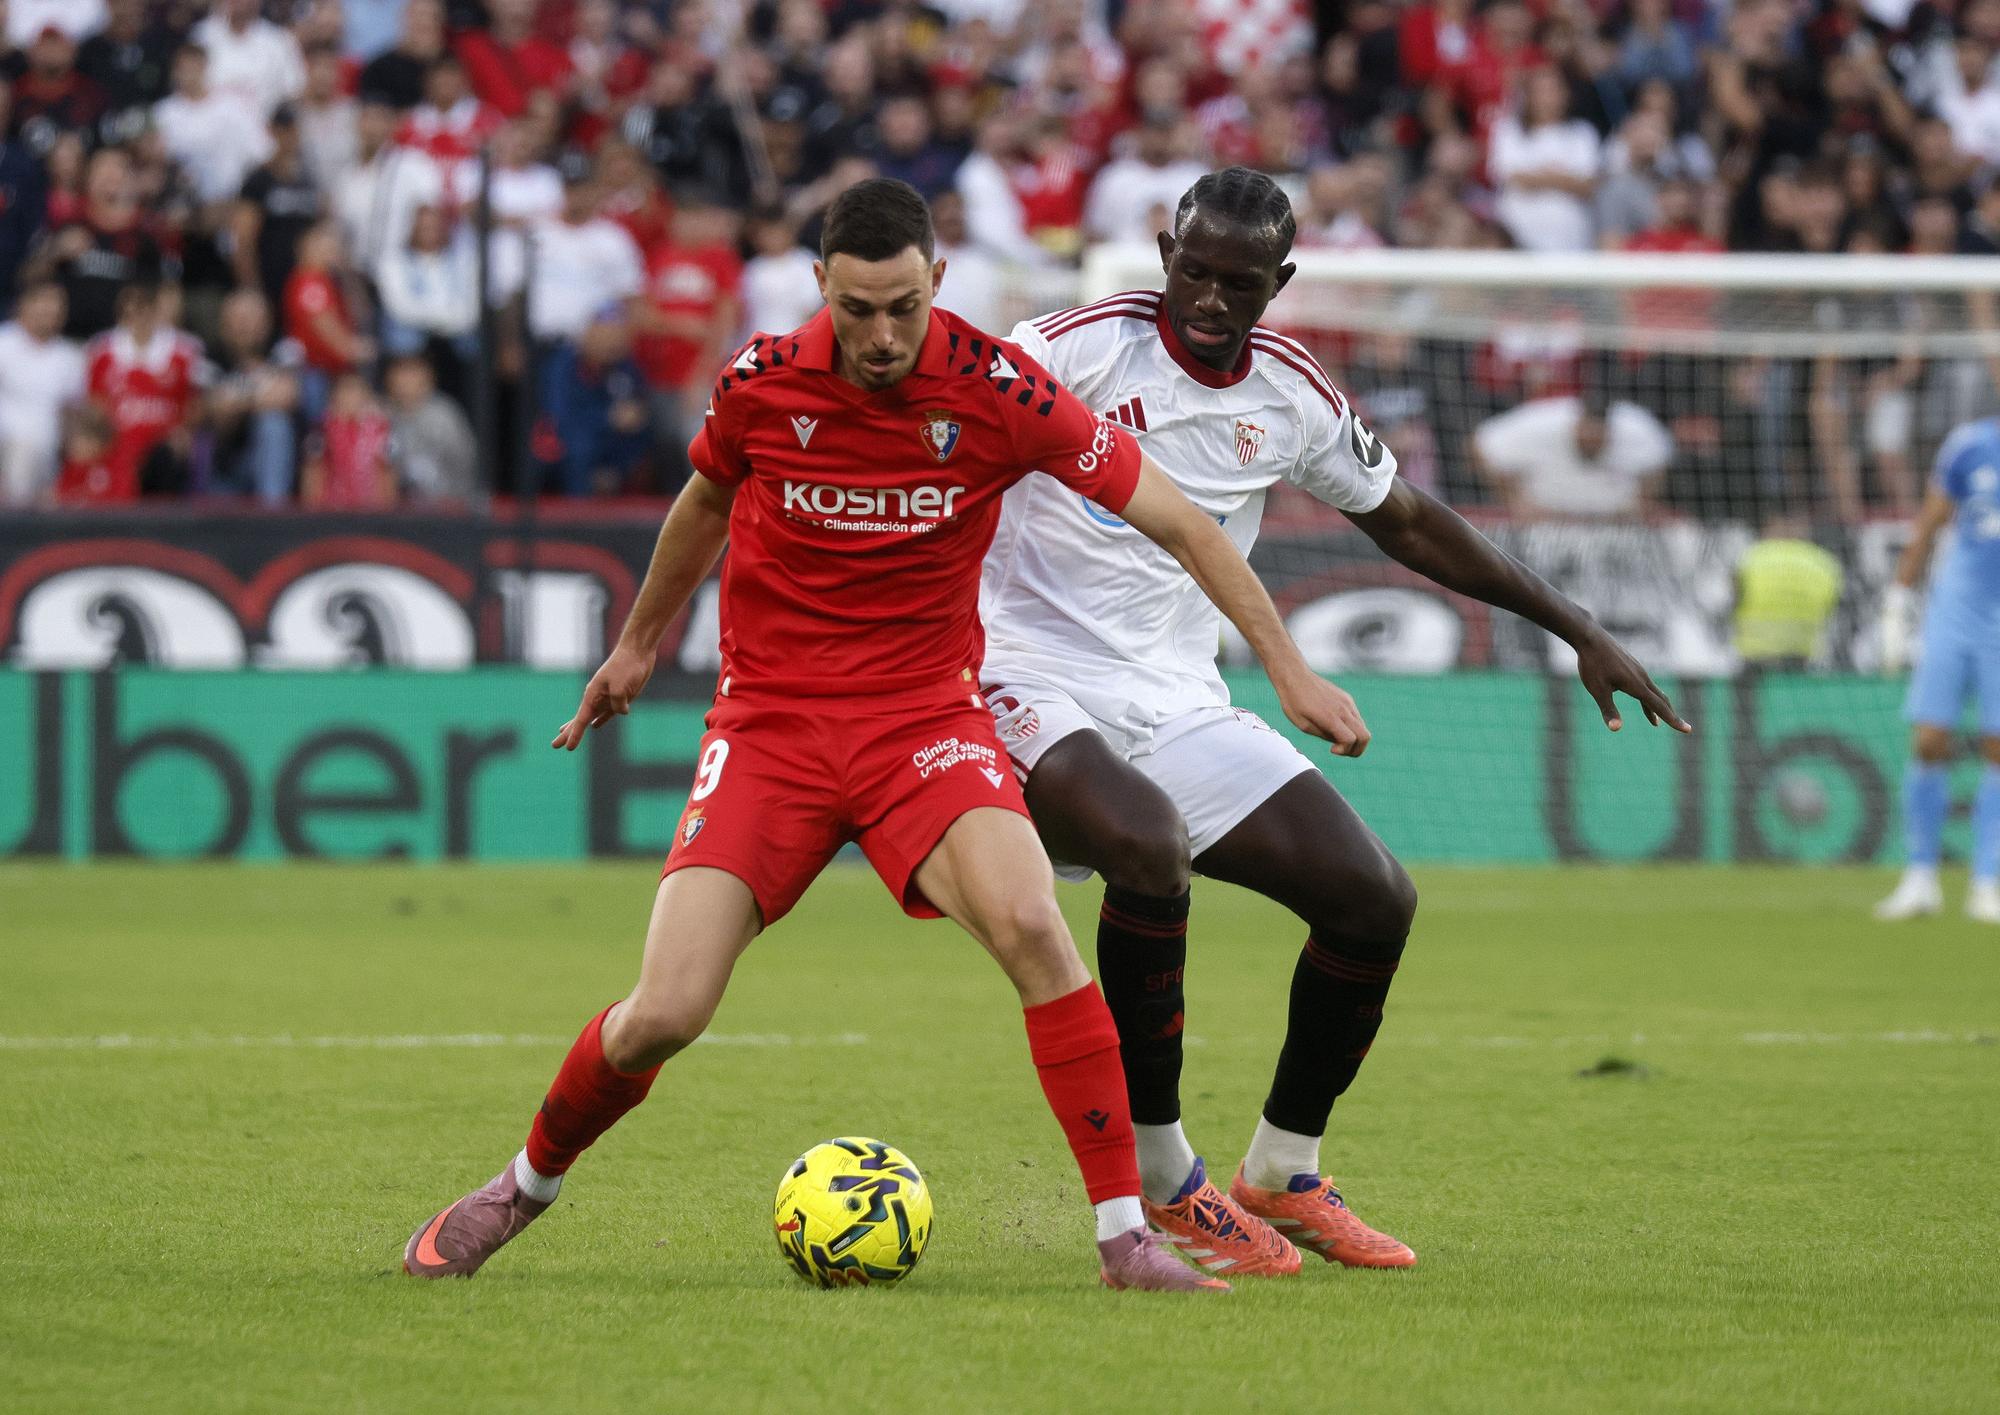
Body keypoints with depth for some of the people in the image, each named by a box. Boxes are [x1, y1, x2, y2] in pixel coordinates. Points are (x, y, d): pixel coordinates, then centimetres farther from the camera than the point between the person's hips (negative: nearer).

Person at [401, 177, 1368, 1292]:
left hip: (926, 716, -1)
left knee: (1029, 922, -29)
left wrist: (1289, 666, -5)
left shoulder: (996, 389, -12)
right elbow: (707, 502, 16)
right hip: (771, 717, 1)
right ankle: (527, 1185, 20)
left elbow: (1173, 517, -4)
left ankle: (1128, 1237, -21)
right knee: (666, 1014, -11)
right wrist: (640, 646, 30)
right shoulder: (764, 382, -8)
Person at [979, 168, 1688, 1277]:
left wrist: (1577, 630, 22)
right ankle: (1164, 1186, -20)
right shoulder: (1080, 348, -12)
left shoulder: (1292, 396, 5)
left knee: (1372, 897, -4)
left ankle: (1283, 1173, 18)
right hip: (1036, 685, -6)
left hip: (1178, 705, 6)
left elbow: (1405, 521, 20)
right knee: (1149, 845, -35)